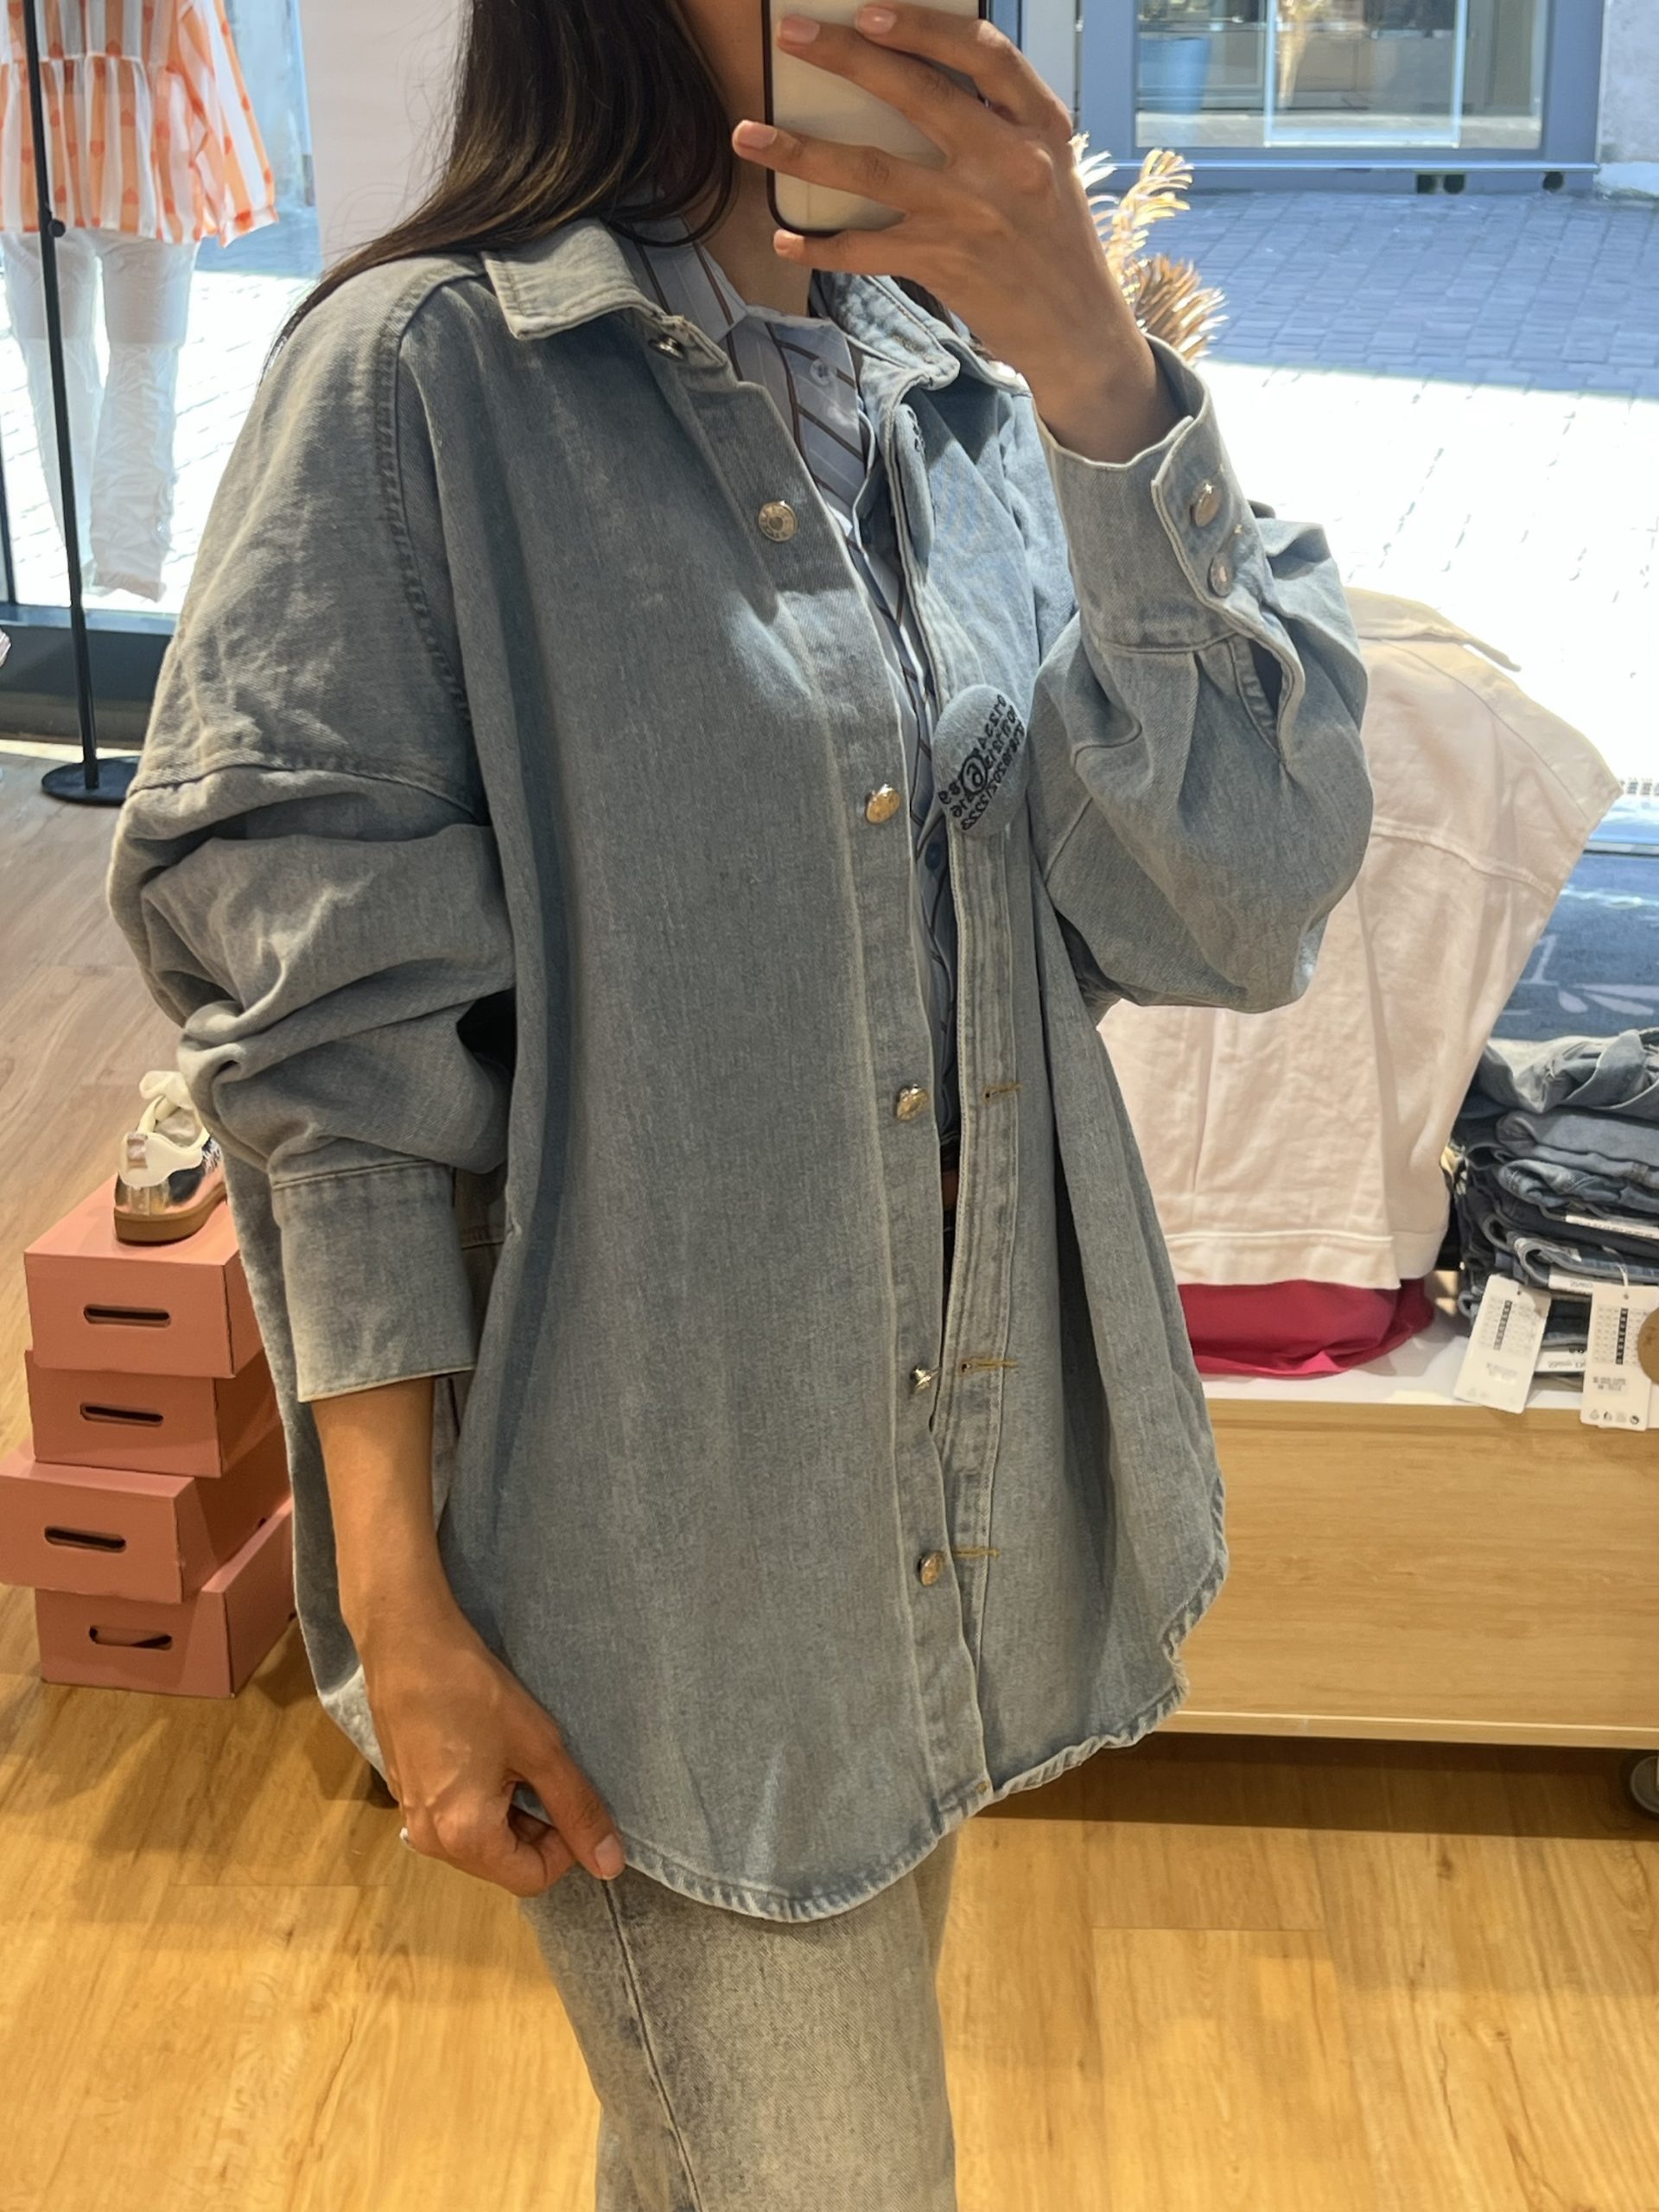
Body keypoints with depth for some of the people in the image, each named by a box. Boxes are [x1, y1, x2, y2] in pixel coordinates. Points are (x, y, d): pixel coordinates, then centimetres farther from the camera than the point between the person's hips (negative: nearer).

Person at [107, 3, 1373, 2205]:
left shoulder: (986, 395, 3)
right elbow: (324, 1027, -12)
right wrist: (405, 1610, -14)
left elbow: (1245, 910, -10)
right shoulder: (424, 374, -11)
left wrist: (1093, 375, -21)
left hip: (981, 1503, 5)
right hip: (656, 1536, -5)